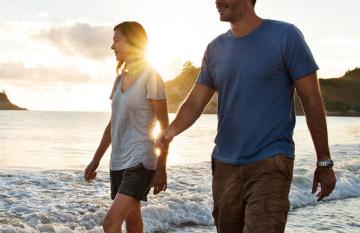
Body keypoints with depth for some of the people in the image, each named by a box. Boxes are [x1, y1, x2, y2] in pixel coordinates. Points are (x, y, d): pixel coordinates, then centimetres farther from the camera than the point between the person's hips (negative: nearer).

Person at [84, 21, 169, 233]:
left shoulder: (150, 77, -9)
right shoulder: (121, 78, 13)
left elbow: (164, 126, -9)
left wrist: (162, 168, -12)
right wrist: (96, 160, 18)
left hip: (140, 160, -8)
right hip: (119, 161, 8)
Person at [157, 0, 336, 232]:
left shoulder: (285, 36, -5)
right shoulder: (215, 49, 9)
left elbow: (312, 101, -4)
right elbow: (195, 101, 8)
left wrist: (324, 162, -2)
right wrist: (172, 130, -14)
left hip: (270, 163, -5)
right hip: (224, 164, 6)